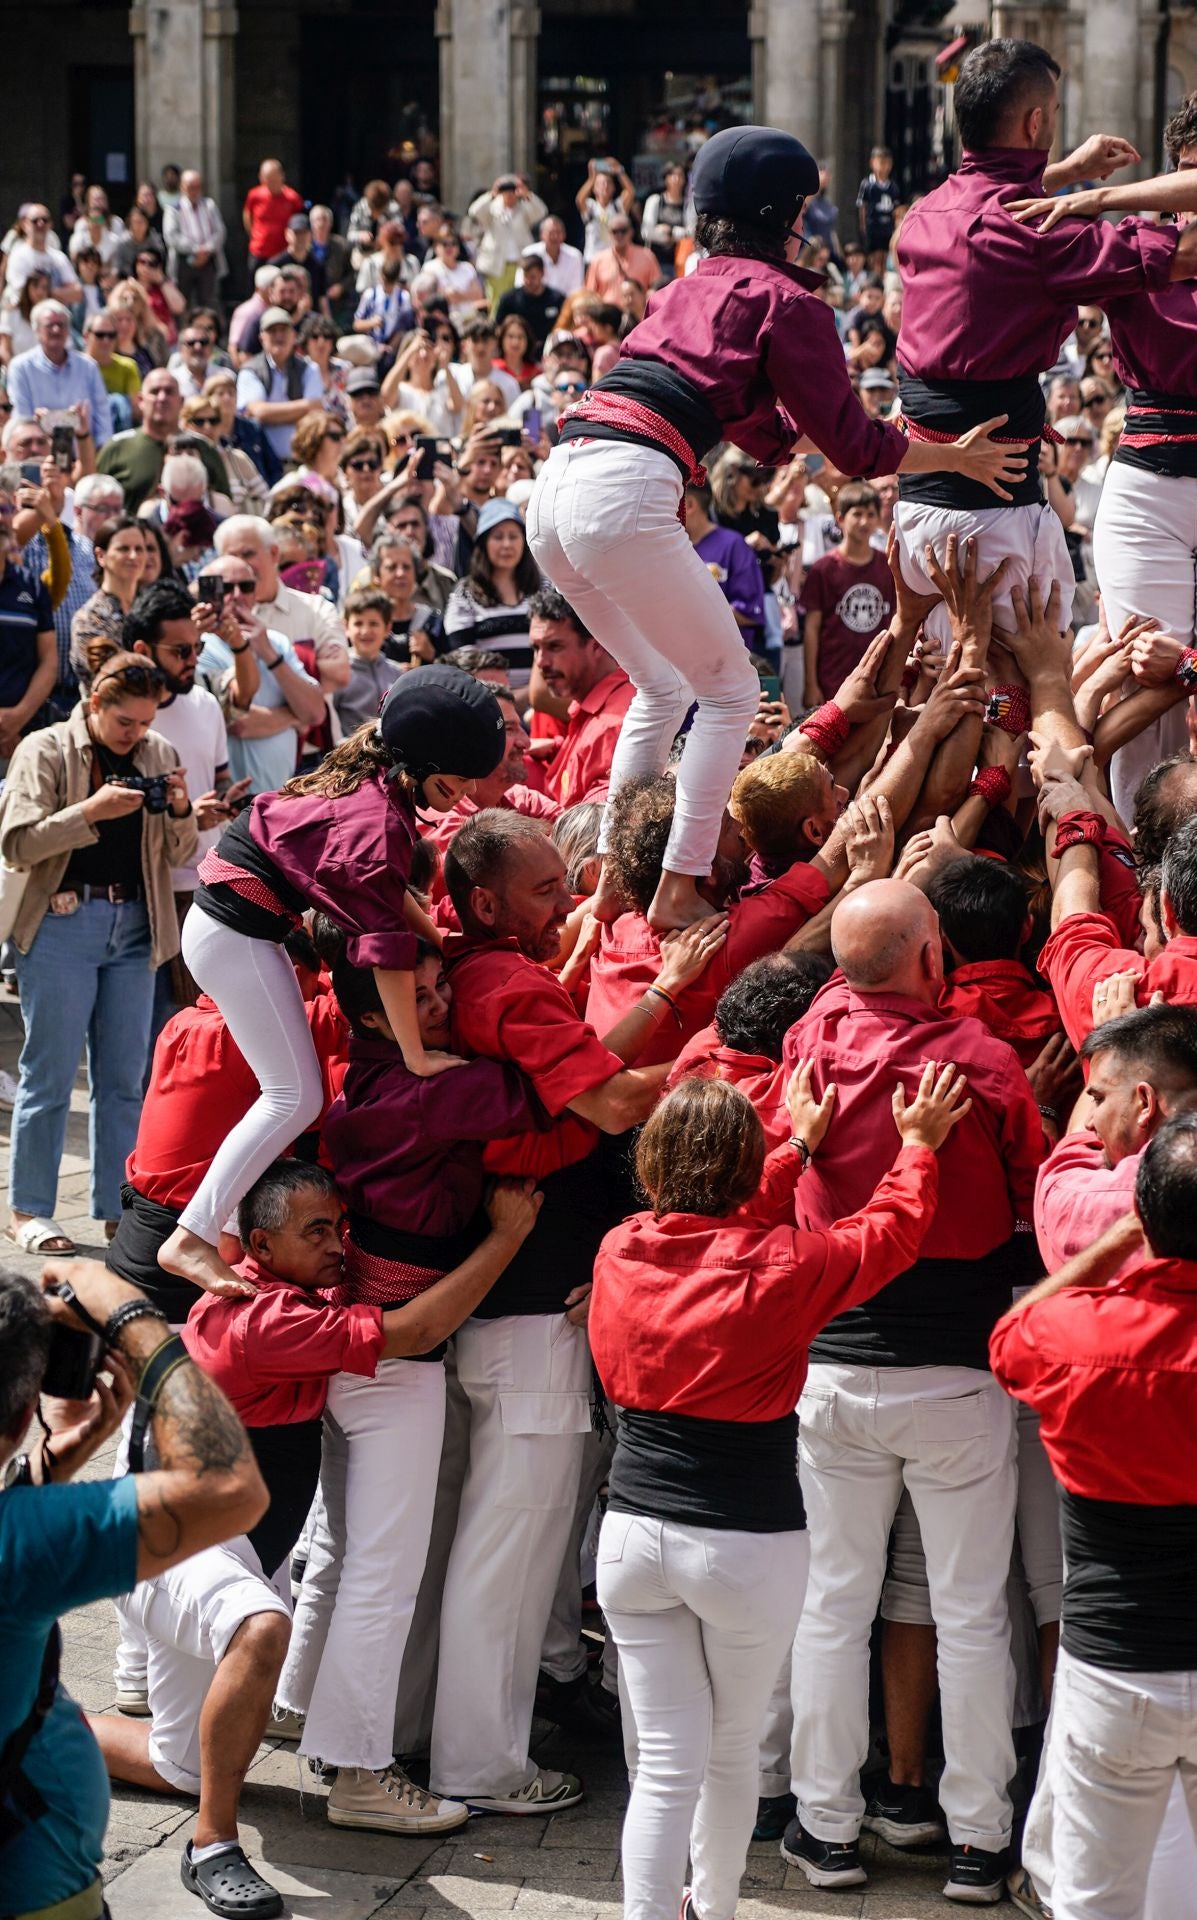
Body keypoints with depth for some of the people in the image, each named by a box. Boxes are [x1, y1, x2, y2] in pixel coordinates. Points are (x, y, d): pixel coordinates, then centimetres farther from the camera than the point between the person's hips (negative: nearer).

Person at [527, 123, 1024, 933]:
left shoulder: (689, 289, 28)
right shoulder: (785, 302, 4)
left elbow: (767, 431, 37)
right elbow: (853, 445, 7)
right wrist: (957, 457, 20)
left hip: (554, 492, 8)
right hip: (624, 495, -8)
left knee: (663, 690, 23)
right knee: (731, 690, 5)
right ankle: (678, 893, -2)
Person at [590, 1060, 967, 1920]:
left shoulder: (621, 1252, -2)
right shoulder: (783, 1266, -12)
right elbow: (893, 1231, 4)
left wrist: (797, 1148, 28)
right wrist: (920, 1144, 22)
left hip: (634, 1533, 3)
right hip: (748, 1544, -3)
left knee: (669, 1759, 7)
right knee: (733, 1751, 17)